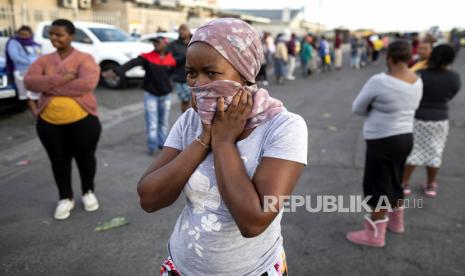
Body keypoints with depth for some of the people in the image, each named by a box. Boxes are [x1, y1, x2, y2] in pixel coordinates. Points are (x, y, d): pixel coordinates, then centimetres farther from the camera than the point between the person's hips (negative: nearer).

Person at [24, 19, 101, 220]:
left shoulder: (84, 59, -7)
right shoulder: (44, 60, 6)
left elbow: (87, 84, -25)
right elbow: (29, 82, -10)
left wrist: (50, 87, -18)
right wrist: (61, 79, -23)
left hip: (83, 120, -3)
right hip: (49, 122, 4)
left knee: (85, 158, 13)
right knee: (59, 160, 14)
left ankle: (88, 192, 36)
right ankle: (65, 198, 32)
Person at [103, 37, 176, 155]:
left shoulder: (171, 59, -4)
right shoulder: (147, 57, -12)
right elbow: (132, 63, -26)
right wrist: (116, 71, -39)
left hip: (165, 95, 3)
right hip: (150, 94, -2)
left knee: (164, 122, 10)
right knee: (152, 122, -2)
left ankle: (162, 144, 24)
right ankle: (152, 146, 7)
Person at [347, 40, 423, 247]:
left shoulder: (379, 81, -21)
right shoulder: (417, 82, 3)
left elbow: (358, 108, -8)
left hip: (383, 141, -8)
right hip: (405, 137, 8)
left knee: (376, 186, 4)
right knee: (394, 181, 23)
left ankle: (375, 235, 15)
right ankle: (396, 221, 41)